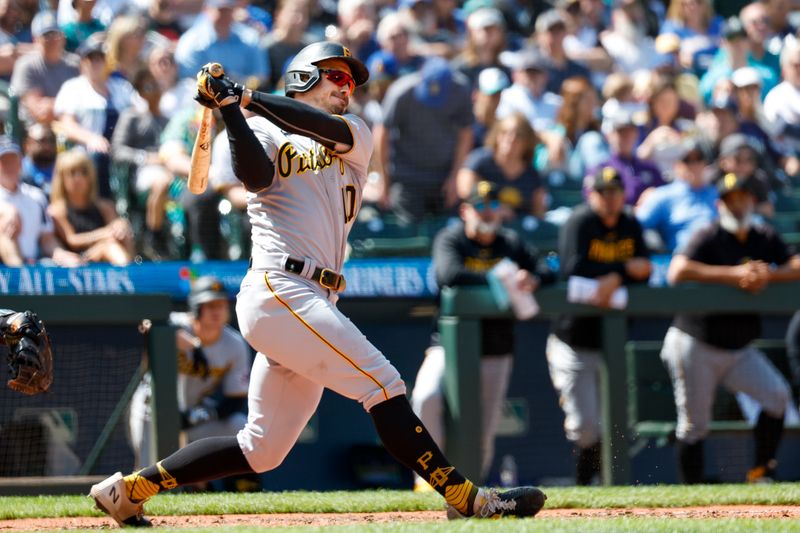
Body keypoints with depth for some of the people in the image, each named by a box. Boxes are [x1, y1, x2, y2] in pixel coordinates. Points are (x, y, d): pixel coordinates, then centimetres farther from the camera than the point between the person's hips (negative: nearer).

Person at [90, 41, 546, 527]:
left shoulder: (357, 138, 22)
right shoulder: (268, 133, 9)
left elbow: (328, 129, -1)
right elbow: (256, 177, -12)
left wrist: (247, 95, -7)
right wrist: (229, 108, -19)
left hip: (314, 304, 7)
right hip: (279, 291, -7)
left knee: (262, 451, 8)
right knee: (382, 384, -15)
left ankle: (130, 488, 15)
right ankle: (468, 499, -17)